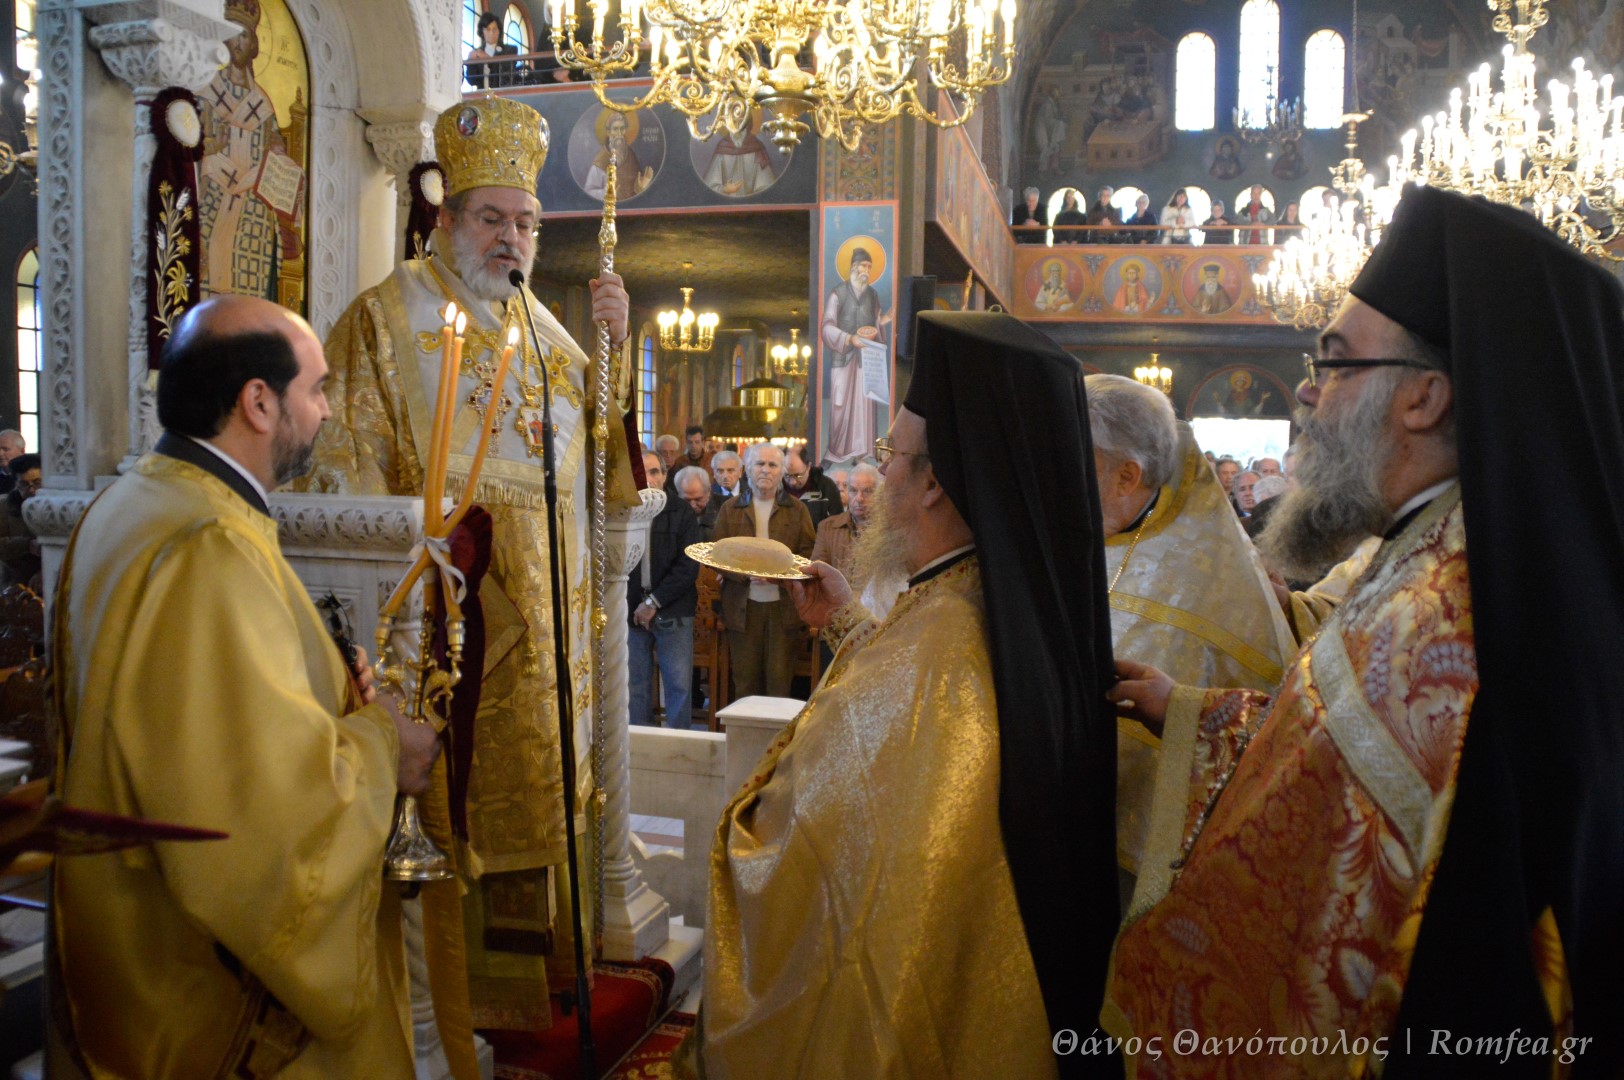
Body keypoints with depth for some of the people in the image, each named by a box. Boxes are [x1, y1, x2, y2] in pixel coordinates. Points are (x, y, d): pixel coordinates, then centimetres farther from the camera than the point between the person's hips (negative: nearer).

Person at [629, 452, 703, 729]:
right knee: (637, 685, 7)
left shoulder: (682, 513, 1)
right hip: (632, 613, 1)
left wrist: (654, 602, -9)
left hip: (673, 614, -1)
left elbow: (688, 566, -4)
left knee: (678, 684, 0)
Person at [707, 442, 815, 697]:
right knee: (745, 681, 4)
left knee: (780, 681, 0)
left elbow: (809, 554, 2)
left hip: (784, 606, -1)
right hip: (743, 606, 1)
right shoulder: (730, 509, 10)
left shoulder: (797, 509, 8)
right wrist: (746, 572, -14)